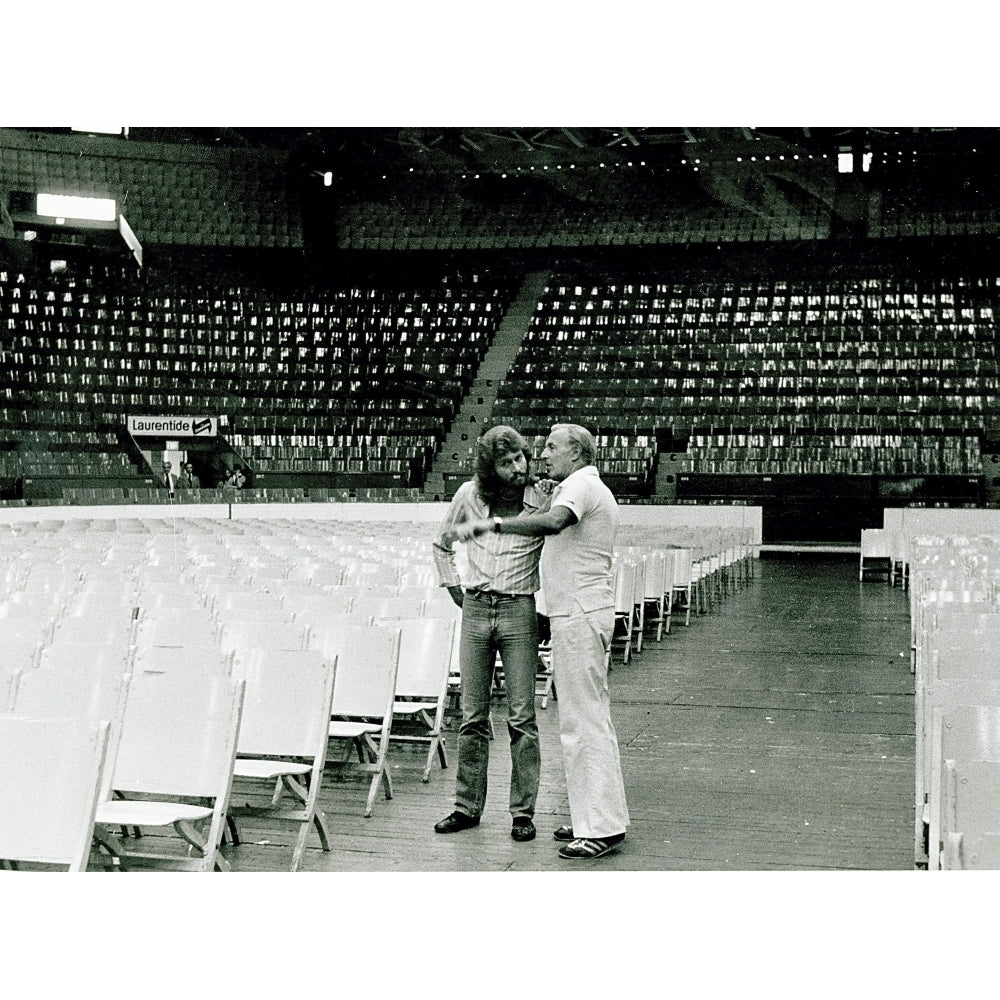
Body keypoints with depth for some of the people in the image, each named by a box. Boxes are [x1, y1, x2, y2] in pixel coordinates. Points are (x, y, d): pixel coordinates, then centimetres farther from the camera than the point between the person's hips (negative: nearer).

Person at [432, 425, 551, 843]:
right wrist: (454, 589, 12)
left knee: (521, 717, -3)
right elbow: (442, 545, 20)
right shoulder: (469, 495, 4)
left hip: (519, 610, -2)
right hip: (475, 608, 3)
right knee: (472, 715, 7)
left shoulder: (542, 501, -3)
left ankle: (523, 812, 5)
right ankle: (467, 806, 16)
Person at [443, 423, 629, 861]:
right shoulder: (588, 488, 22)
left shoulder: (581, 485, -12)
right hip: (579, 614, 11)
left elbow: (552, 523, -33)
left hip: (579, 615, -11)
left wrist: (491, 525, -37)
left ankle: (602, 828, -5)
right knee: (590, 718, 14)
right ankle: (594, 817, 21)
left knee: (584, 721, -8)